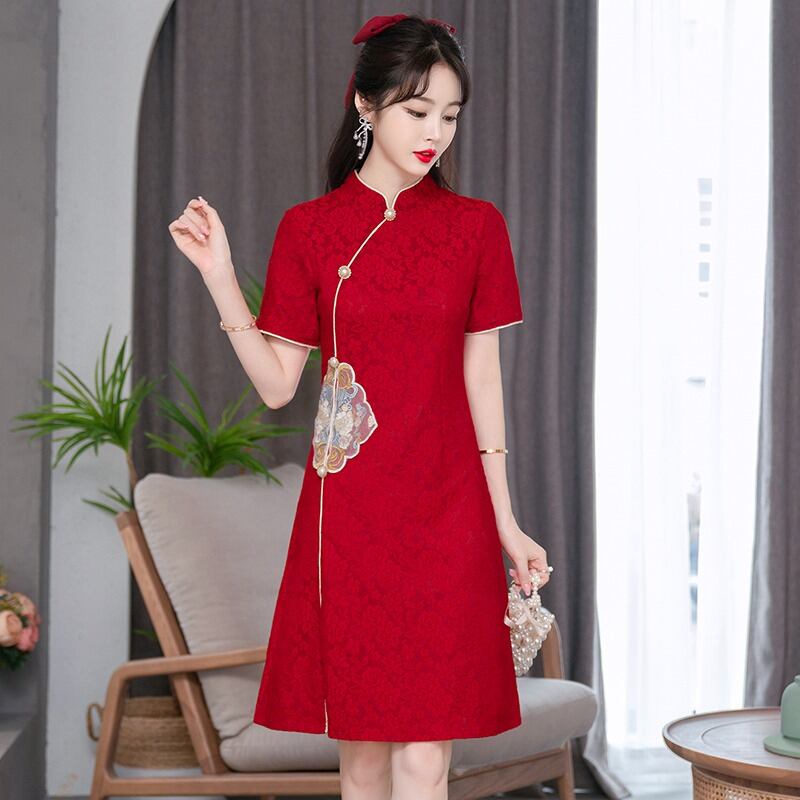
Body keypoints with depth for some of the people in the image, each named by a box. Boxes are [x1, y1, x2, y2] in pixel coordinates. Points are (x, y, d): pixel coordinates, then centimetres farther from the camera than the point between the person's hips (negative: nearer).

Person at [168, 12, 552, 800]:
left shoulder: (477, 227, 5)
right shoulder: (309, 228, 3)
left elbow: (482, 378, 6)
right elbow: (277, 383, 2)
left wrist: (506, 522, 5)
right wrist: (219, 276, -8)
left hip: (445, 512, 0)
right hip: (348, 510, 0)